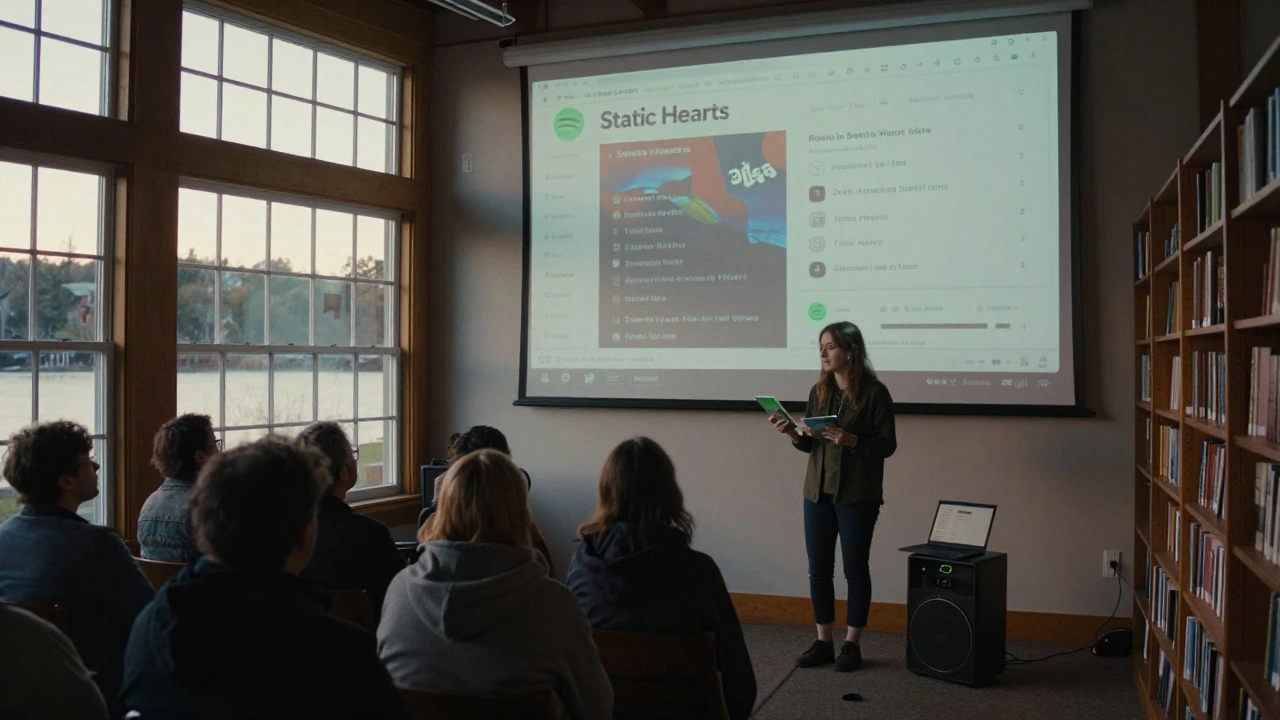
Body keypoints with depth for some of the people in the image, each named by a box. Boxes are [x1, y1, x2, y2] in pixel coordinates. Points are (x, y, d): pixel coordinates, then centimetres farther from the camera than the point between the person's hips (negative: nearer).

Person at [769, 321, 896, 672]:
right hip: (818, 491, 5)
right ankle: (823, 642, 18)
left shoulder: (874, 392, -8)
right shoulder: (819, 391, 8)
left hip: (857, 495, -5)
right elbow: (811, 444, 12)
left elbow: (888, 445, -9)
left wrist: (852, 440, -23)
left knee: (855, 568, 4)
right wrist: (793, 432, -8)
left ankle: (852, 644, 15)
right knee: (818, 568, 7)